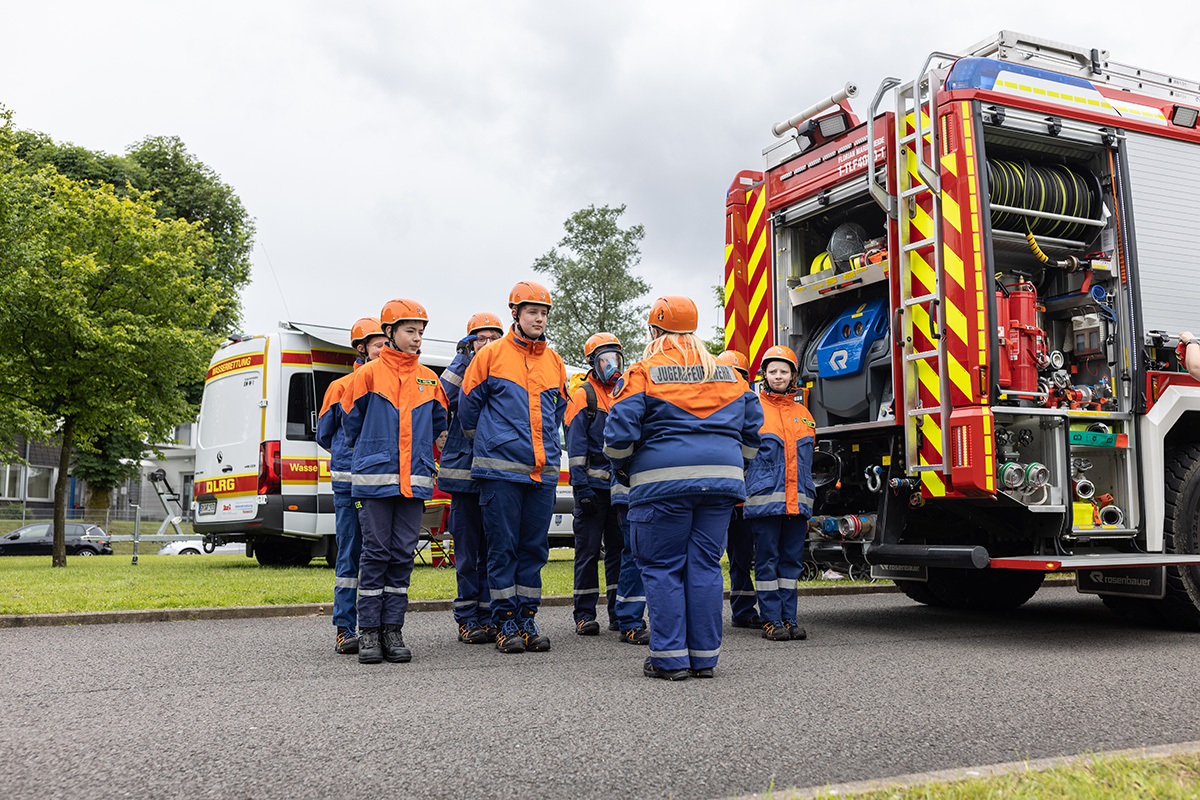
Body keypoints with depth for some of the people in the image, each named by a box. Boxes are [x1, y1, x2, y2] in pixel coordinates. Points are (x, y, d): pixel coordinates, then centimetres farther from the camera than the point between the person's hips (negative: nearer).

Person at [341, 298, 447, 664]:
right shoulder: (369, 374, 1)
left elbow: (438, 425, 23)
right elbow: (351, 423, 9)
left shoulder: (429, 380, 12)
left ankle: (393, 630, 10)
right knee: (376, 553, -2)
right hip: (374, 479, -3)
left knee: (403, 555, 3)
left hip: (414, 480, 3)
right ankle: (369, 632, 5)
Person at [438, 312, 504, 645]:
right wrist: (462, 358, -11)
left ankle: (488, 616, 14)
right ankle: (467, 619, 9)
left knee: (492, 551, 6)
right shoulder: (462, 374, 6)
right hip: (464, 473, -2)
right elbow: (441, 398, -13)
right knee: (467, 552, 1)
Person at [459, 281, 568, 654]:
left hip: (543, 470, 4)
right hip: (501, 469, -4)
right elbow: (468, 407, 7)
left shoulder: (554, 362, 13)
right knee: (502, 546, -1)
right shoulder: (491, 355, 0)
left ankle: (527, 619, 16)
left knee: (534, 546, 7)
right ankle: (505, 622, 8)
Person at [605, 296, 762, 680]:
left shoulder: (642, 373, -1)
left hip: (663, 482, -4)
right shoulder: (729, 375, 15)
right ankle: (704, 656, 12)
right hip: (722, 481, 5)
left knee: (662, 567, 4)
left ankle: (670, 657, 3)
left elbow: (620, 432, -6)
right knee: (706, 565, 9)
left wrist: (623, 469, 12)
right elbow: (751, 431, 17)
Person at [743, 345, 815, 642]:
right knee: (767, 561, -1)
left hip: (797, 502, 5)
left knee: (791, 560, 8)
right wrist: (739, 495, -6)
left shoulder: (803, 414, 17)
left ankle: (789, 618, 14)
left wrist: (807, 500, 19)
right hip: (765, 499, -5)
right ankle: (770, 620, 5)